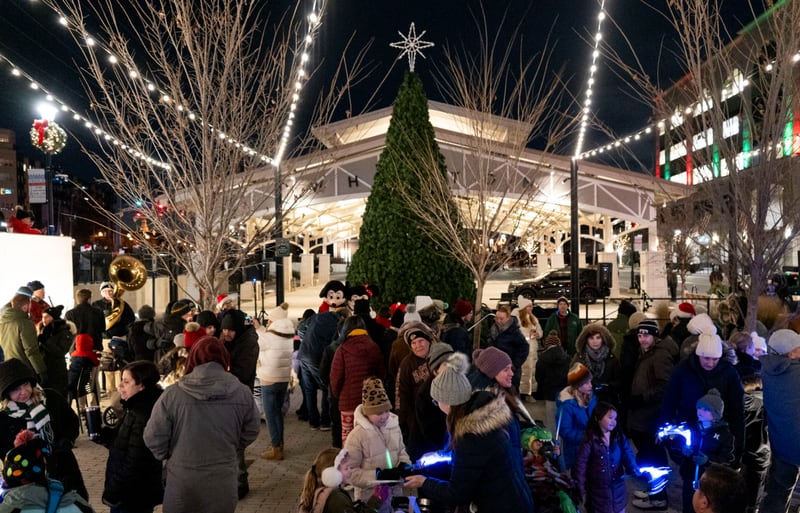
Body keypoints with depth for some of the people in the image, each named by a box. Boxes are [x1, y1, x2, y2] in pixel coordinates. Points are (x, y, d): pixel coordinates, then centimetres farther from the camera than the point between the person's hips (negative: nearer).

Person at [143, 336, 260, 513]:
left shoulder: (172, 395, -16)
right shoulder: (243, 394, -11)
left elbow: (154, 438, -8)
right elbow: (250, 434, 2)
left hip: (182, 482, -1)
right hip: (223, 482, 1)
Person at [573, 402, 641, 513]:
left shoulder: (620, 437, 1)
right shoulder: (590, 440, -12)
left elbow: (628, 456, -8)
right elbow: (580, 466, -11)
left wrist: (636, 471, -28)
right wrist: (582, 492, -10)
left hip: (618, 491, 4)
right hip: (598, 493, -4)